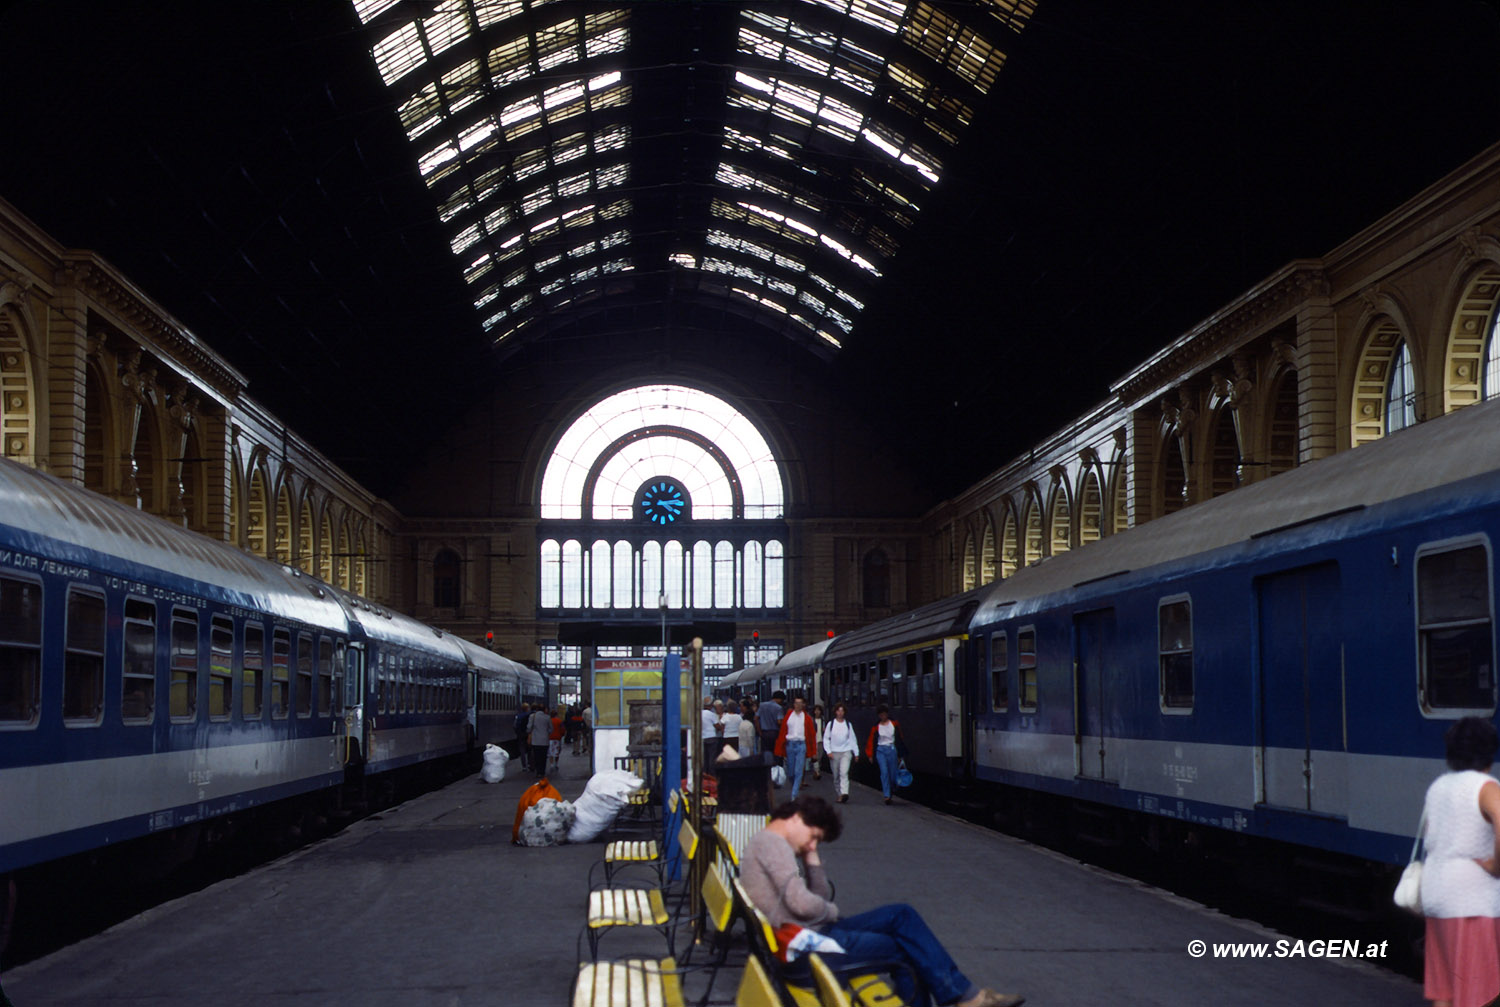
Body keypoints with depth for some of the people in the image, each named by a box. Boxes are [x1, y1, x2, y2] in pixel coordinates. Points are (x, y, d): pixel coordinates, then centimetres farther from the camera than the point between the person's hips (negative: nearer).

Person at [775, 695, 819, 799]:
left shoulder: (807, 717, 4)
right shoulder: (788, 716, 6)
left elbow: (812, 734, 5)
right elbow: (782, 732, 5)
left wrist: (814, 751, 2)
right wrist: (779, 749, 0)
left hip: (801, 745, -2)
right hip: (789, 744, 2)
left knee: (798, 771, -9)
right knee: (790, 771, 9)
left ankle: (794, 794, -8)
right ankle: (795, 786, 33)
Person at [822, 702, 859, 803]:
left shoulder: (848, 724, 8)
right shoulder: (830, 724, 5)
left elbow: (853, 739, 13)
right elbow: (826, 739, 5)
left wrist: (856, 753, 12)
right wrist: (828, 751, -5)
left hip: (846, 752, -1)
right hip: (834, 753, 1)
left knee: (844, 773, -19)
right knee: (836, 776, 6)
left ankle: (844, 793, -30)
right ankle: (839, 794, 19)